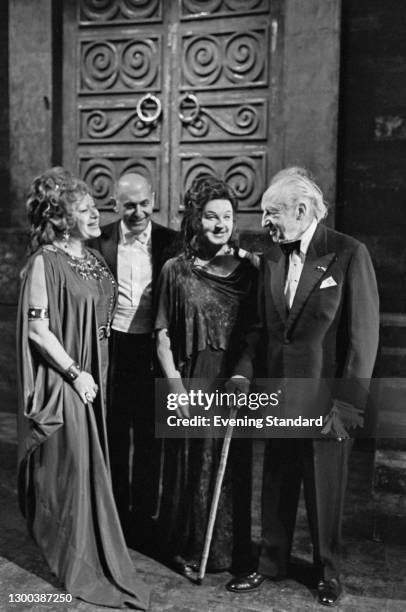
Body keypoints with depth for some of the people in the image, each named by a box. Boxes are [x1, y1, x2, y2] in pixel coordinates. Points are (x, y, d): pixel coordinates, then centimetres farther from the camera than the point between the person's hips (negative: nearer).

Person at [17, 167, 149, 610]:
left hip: (92, 377, 7)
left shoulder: (94, 257, 8)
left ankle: (91, 552, 38)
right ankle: (76, 562, 21)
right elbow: (37, 328, -18)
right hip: (62, 380, -7)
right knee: (72, 466, 3)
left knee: (90, 465, 18)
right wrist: (75, 373, -16)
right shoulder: (45, 261, -15)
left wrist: (98, 373, 12)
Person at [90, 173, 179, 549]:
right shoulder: (100, 242, -1)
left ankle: (144, 516, 28)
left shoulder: (171, 243, -1)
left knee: (149, 438, 11)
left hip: (153, 350, 0)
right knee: (114, 436, 15)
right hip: (112, 348, 1)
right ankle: (116, 514, 33)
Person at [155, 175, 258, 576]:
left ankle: (232, 551, 35)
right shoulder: (176, 271, -2)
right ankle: (187, 551, 32)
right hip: (190, 383, -1)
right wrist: (176, 388, -10)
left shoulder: (248, 268, 2)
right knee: (192, 467, 10)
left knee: (233, 467, 12)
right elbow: (163, 338, -3)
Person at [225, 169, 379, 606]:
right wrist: (243, 372, -3)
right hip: (279, 398, 5)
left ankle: (328, 573, 36)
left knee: (326, 491, 13)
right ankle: (271, 563, 37)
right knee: (276, 487, 16)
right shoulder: (271, 259, 6)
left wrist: (346, 403, -14)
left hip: (325, 401, -4)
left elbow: (363, 335, -12)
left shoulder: (349, 254, -11)